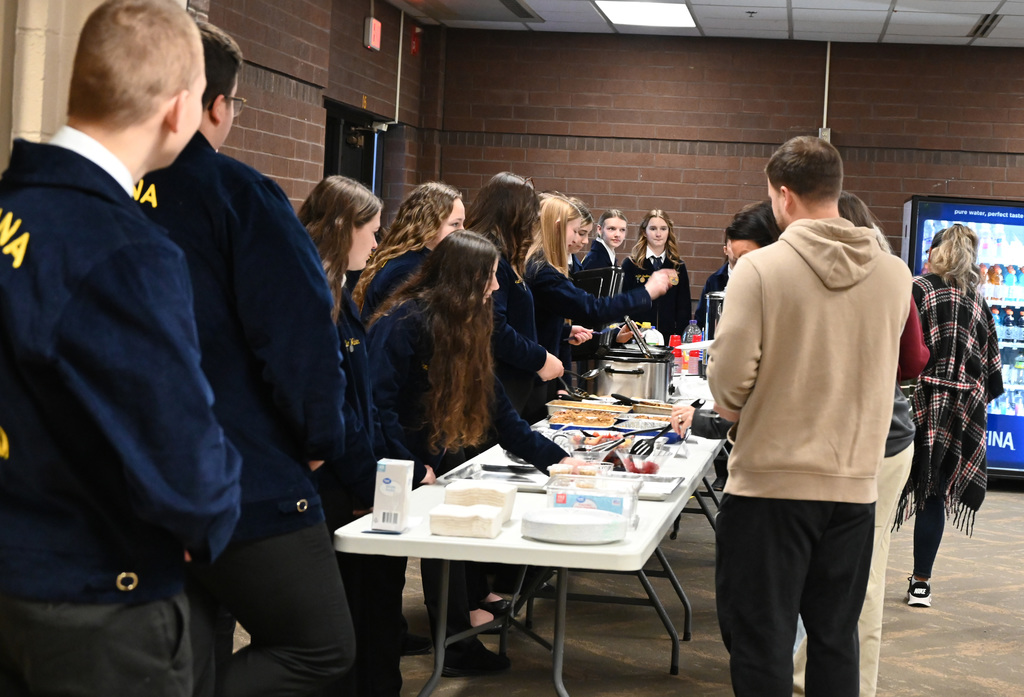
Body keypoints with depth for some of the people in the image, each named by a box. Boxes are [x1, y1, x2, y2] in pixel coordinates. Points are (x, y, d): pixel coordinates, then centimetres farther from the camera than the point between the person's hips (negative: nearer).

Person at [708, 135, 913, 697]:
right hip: (854, 487, 4)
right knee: (835, 640, 15)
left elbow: (729, 382, -15)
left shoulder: (760, 269, -14)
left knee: (761, 641, 6)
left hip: (770, 482, -4)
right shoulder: (894, 275, 0)